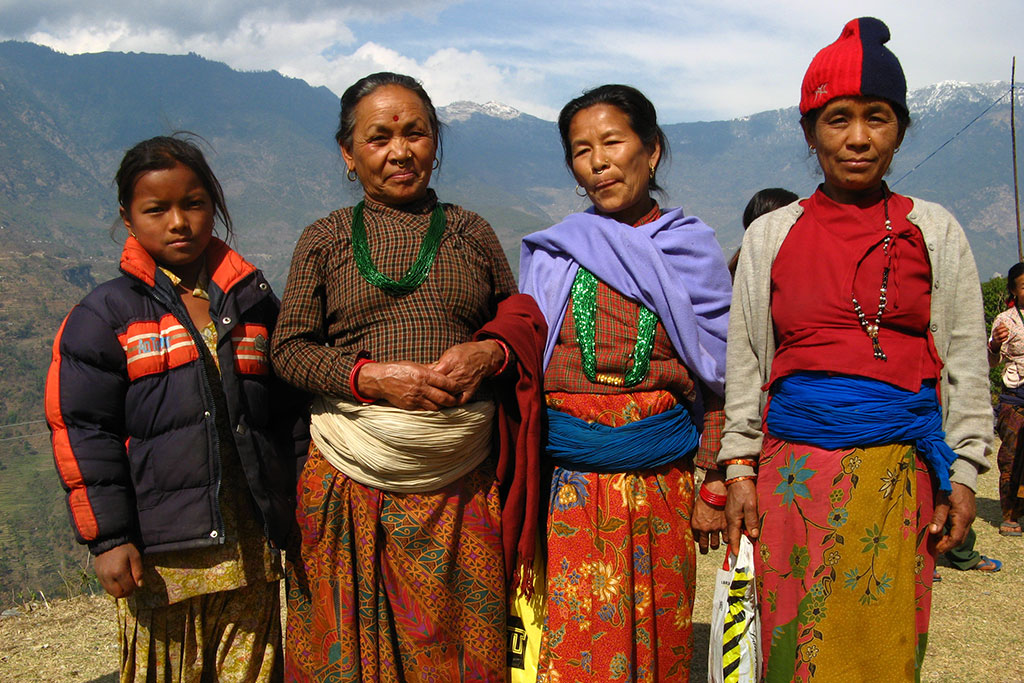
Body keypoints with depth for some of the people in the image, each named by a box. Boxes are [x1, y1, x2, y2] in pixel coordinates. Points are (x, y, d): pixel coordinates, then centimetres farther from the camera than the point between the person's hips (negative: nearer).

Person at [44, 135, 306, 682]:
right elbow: (81, 431, -2)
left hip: (251, 543, 3)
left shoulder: (254, 303, 10)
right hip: (157, 553, -2)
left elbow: (291, 413, 14)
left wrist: (304, 511, 12)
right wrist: (107, 536, -6)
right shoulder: (105, 315, 0)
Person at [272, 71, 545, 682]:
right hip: (353, 477, 0)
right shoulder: (325, 239, 7)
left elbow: (521, 327, 15)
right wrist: (370, 376, -13)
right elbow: (289, 349, 2)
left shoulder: (472, 232, 11)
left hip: (462, 480, 1)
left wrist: (491, 353, -7)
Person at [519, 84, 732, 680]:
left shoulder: (694, 254, 5)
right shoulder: (552, 255, 5)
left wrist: (715, 489, 0)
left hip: (661, 482, 1)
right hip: (567, 484, 0)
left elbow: (720, 381, 5)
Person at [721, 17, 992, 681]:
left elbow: (966, 362, 7)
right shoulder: (770, 235, 7)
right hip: (794, 468, 1)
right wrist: (740, 468, 5)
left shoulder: (934, 231, 6)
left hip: (899, 472, 0)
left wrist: (963, 474, 2)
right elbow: (745, 360, 9)